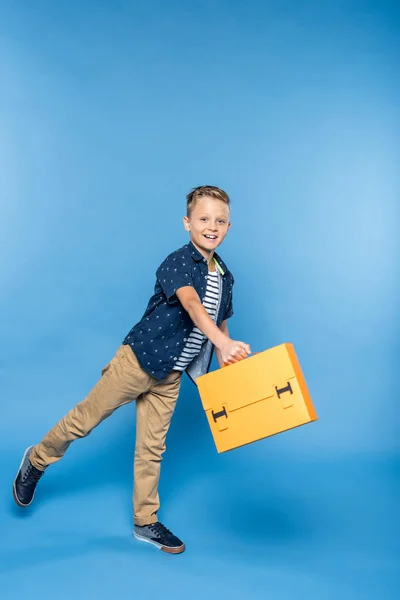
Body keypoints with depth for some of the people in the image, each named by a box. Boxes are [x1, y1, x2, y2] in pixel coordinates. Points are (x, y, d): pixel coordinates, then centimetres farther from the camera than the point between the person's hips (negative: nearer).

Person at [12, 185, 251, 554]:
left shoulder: (225, 277, 4)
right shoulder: (178, 263, -18)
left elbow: (220, 323, 15)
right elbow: (191, 303, -37)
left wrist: (227, 362, 0)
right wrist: (222, 342, -51)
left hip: (170, 375, 6)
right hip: (139, 359, -6)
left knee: (152, 447, 13)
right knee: (86, 419, 6)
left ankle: (145, 523, 27)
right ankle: (37, 460, 33)